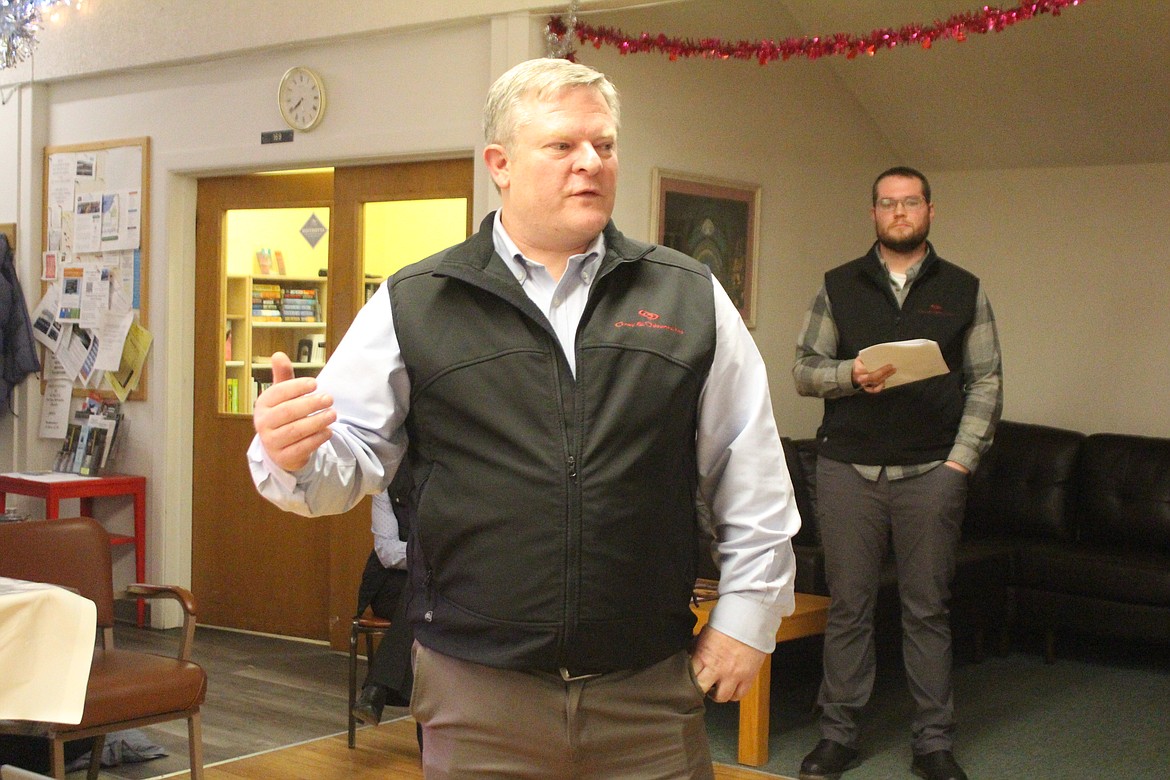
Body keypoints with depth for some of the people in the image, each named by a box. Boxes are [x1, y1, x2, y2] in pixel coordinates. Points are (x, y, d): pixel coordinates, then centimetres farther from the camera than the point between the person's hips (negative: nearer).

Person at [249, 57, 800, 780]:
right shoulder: (415, 305, 2)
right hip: (476, 688, -1)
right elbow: (352, 454, 1)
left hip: (652, 690, 1)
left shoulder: (689, 296, 5)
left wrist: (748, 616, 6)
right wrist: (292, 455, -21)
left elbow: (754, 475, 8)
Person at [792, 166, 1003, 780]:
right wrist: (850, 374, -14)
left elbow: (986, 384, 7)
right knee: (848, 607, 4)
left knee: (928, 609, 5)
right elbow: (804, 370, 7)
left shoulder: (963, 291, 9)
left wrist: (960, 459, -4)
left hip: (930, 473, 0)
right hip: (848, 470, 0)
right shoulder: (839, 287, 10)